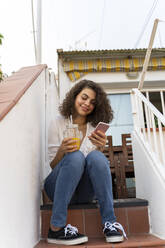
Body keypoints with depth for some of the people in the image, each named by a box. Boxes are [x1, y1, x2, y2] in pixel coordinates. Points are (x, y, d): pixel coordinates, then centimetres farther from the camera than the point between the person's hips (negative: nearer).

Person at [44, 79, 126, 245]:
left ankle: (109, 223, -24)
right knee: (75, 156, -32)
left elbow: (98, 163, 2)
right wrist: (62, 151, -25)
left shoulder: (95, 127, 8)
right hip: (58, 187, -1)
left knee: (96, 156, -27)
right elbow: (53, 166, -3)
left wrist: (100, 148, -19)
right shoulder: (58, 124, 0)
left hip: (85, 191, 2)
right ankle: (56, 228, -29)